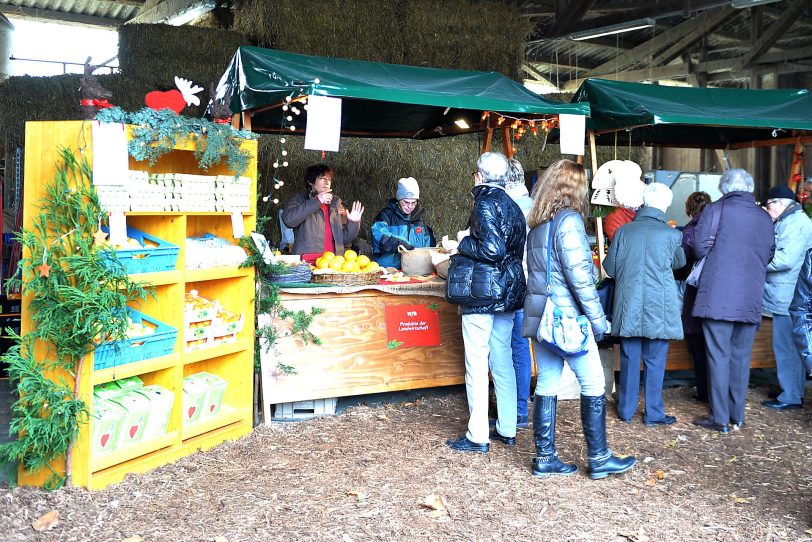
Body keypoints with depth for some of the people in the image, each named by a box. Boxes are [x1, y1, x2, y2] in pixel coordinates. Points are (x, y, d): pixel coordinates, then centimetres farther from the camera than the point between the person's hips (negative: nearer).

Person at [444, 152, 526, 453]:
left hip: (481, 292, -8)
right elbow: (513, 249, 14)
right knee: (503, 361, 14)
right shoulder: (512, 205, 13)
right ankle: (507, 430, 21)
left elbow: (492, 249, -22)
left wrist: (463, 244, -6)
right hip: (507, 293, 9)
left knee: (477, 364, -3)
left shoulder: (486, 204, -12)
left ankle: (478, 436, 1)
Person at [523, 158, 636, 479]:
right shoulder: (569, 220, -12)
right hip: (567, 317, -8)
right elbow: (578, 274, -17)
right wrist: (597, 317, -13)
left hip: (539, 316, 8)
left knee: (547, 384, 10)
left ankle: (545, 458, 14)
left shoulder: (537, 225, 13)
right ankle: (598, 459, 10)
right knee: (593, 384, 2)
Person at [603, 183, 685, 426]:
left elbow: (610, 267, 4)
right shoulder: (671, 234, -8)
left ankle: (626, 410, 20)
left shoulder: (623, 231, -3)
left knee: (629, 359, 11)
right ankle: (653, 413, 13)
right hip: (659, 308, -2)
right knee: (655, 361, 7)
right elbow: (680, 262, 11)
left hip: (629, 305, 2)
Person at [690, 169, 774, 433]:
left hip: (718, 297, -4)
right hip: (750, 300, 4)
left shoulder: (716, 209, -5)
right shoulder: (765, 218, 10)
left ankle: (720, 418, 3)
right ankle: (737, 415, 18)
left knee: (719, 356, 0)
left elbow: (698, 249, -7)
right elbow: (768, 256, 19)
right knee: (741, 357, 11)